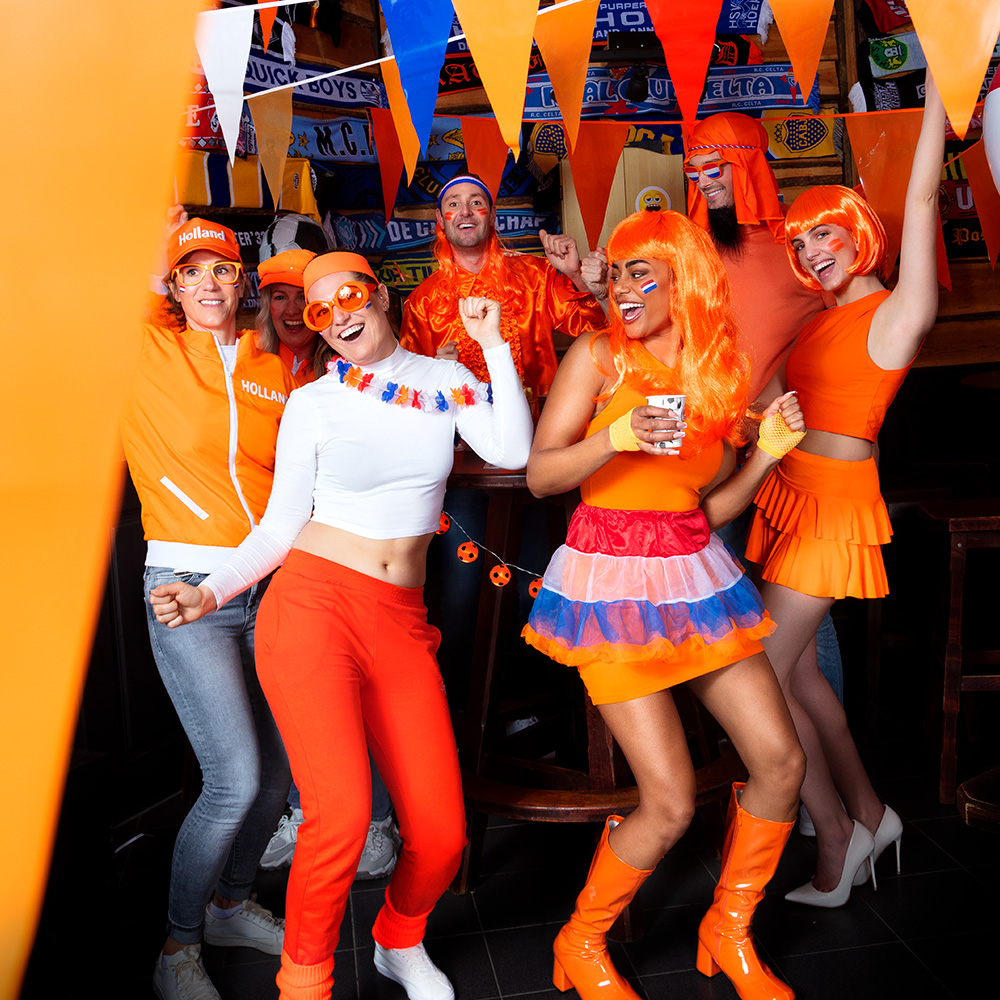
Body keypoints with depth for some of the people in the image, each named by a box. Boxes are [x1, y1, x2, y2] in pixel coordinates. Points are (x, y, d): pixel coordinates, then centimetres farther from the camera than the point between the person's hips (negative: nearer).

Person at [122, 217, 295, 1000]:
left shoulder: (280, 371, 11)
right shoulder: (146, 352, 2)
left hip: (271, 587, 5)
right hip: (187, 588, -4)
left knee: (281, 767, 9)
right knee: (236, 779, -8)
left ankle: (232, 903, 36)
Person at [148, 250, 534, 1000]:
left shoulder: (446, 378, 10)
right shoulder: (314, 402, 5)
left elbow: (513, 451, -5)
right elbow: (281, 526, 7)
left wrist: (496, 347, -4)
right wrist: (210, 594, -6)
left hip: (402, 623, 3)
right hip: (313, 607, -2)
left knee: (441, 835, -2)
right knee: (342, 816, -19)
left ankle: (400, 939, 33)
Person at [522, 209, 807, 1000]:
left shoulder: (719, 373, 9)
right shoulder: (598, 356, -4)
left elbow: (713, 505, 12)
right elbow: (539, 475, -9)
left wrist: (768, 453, -2)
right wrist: (617, 436, -23)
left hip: (697, 576, 6)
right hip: (612, 581, -5)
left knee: (782, 762, 5)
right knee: (672, 803, -6)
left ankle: (729, 933, 30)